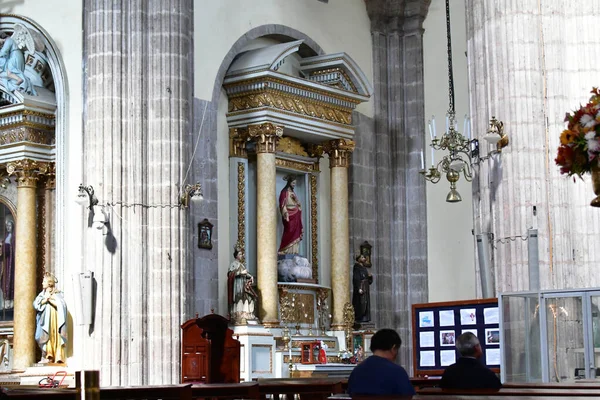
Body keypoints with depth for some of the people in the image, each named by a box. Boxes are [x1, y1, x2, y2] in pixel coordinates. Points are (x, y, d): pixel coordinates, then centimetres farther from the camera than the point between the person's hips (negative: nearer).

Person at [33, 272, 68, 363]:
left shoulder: (57, 294, 4)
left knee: (56, 337, -10)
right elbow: (36, 304, 3)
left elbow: (61, 305, -10)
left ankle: (58, 356, -14)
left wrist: (50, 299, -10)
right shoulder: (42, 294, 16)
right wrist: (45, 299, -10)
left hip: (54, 318, -4)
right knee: (45, 336, -9)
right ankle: (47, 356, -10)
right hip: (44, 320, 4)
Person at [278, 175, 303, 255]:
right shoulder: (285, 192, -5)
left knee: (295, 236, 3)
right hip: (290, 217, -8)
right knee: (289, 235, -12)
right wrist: (286, 216, -20)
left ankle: (293, 252, 2)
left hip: (295, 217, 8)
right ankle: (287, 252, -12)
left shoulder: (292, 192, 19)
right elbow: (282, 205, -12)